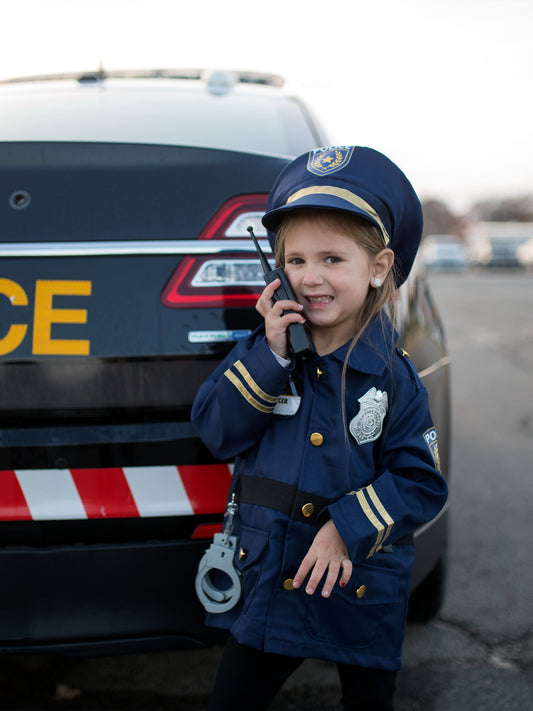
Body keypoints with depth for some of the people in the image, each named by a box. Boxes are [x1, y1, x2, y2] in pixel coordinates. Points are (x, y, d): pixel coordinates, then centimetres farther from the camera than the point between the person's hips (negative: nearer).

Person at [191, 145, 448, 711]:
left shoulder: (392, 378, -9)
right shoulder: (264, 352, -3)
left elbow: (421, 485, -9)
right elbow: (216, 433, -12)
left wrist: (349, 527, -22)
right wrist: (269, 357, -21)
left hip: (361, 593, -1)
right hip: (266, 580, 2)